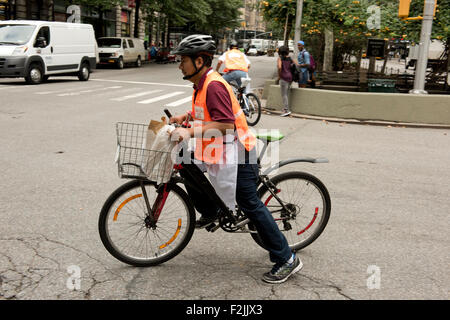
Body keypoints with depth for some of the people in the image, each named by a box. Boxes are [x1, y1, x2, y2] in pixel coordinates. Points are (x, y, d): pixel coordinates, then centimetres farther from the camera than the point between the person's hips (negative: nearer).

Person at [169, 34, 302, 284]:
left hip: (236, 154, -10)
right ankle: (209, 212, 29)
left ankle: (286, 259, 5)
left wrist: (190, 132, -30)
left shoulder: (214, 85, -21)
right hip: (216, 151, 10)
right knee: (186, 164, 14)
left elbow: (225, 124, -31)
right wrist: (183, 117, 13)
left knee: (251, 205, -6)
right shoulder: (202, 84, 11)